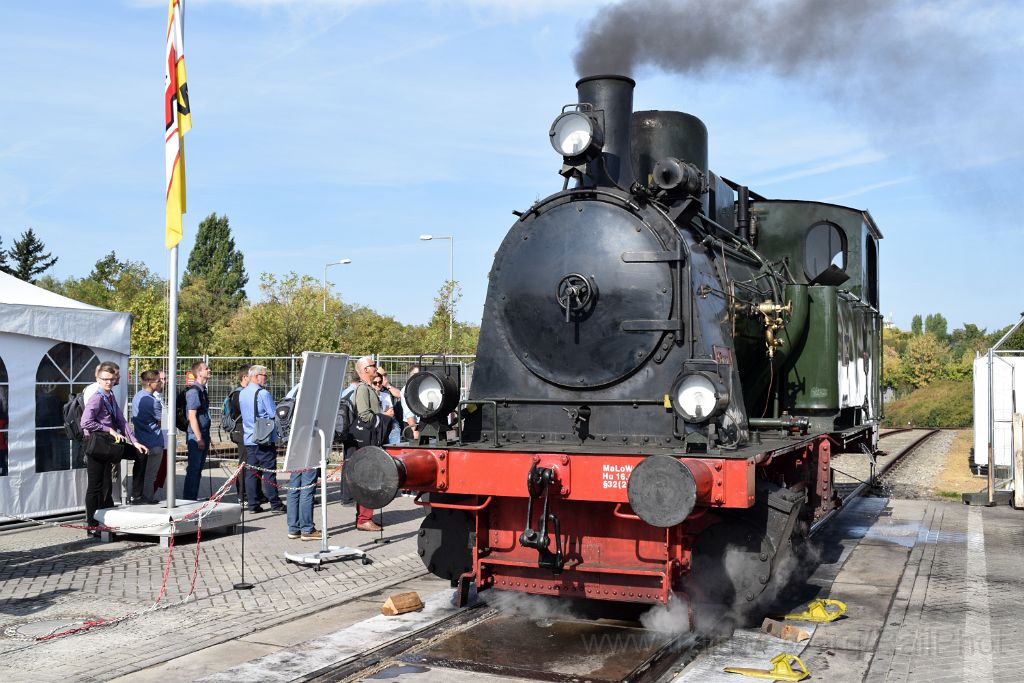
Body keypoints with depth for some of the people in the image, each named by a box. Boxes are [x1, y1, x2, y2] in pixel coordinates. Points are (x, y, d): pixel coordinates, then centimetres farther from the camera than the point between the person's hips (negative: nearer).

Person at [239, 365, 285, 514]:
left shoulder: (241, 394, 10)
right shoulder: (263, 393, -14)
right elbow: (274, 414, -12)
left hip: (248, 439, 7)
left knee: (251, 472, 8)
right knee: (269, 472, -2)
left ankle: (253, 505, 9)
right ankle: (275, 504, 2)